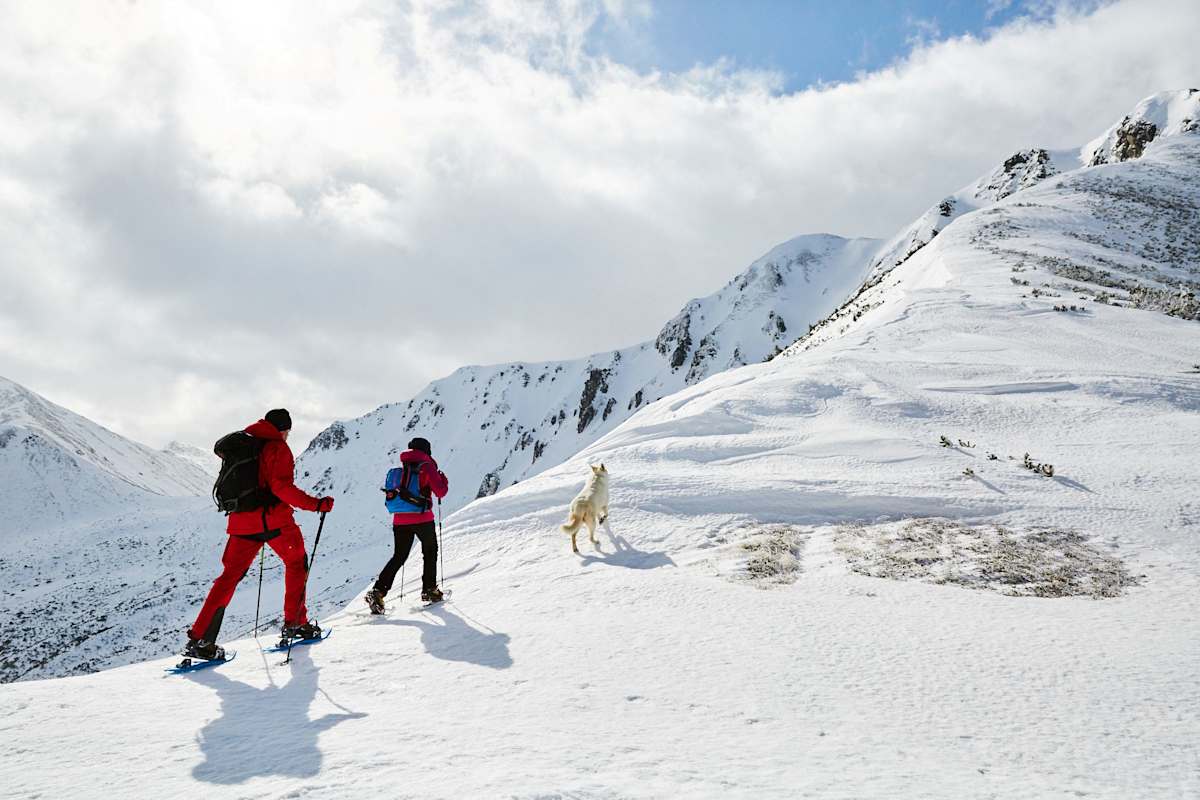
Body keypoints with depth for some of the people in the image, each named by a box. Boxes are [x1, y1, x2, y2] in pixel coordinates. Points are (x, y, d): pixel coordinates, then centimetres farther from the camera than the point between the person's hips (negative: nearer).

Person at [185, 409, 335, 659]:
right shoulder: (278, 447, -7)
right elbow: (282, 487, -20)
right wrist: (315, 504, -19)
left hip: (241, 521, 6)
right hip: (274, 519, -6)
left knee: (230, 576, 9)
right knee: (296, 563, 15)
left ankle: (199, 638, 1)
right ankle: (295, 623, 13)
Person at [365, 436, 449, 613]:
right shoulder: (427, 466, -5)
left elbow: (392, 496, 16)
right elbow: (440, 492, -8)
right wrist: (444, 480, 10)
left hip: (400, 520, 4)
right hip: (422, 519, -4)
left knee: (399, 557, 10)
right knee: (430, 552, 18)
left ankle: (378, 591, -4)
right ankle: (429, 589, 20)